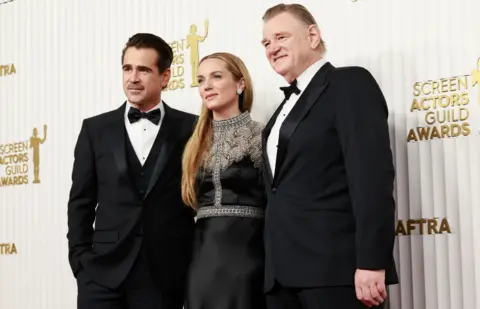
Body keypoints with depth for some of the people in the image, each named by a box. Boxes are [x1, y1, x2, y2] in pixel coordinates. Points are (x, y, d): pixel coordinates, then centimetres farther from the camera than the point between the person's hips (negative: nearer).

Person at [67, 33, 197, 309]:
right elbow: (81, 201, 9)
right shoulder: (96, 129, 10)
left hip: (166, 273, -1)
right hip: (104, 270, 1)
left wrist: (195, 263, -1)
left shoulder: (190, 129, 4)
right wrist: (81, 260, 1)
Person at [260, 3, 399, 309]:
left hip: (335, 269, -7)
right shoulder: (286, 107, 23)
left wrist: (371, 262, -22)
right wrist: (274, 268, 9)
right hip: (283, 274, 8)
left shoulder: (350, 83, -2)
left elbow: (373, 174, -14)